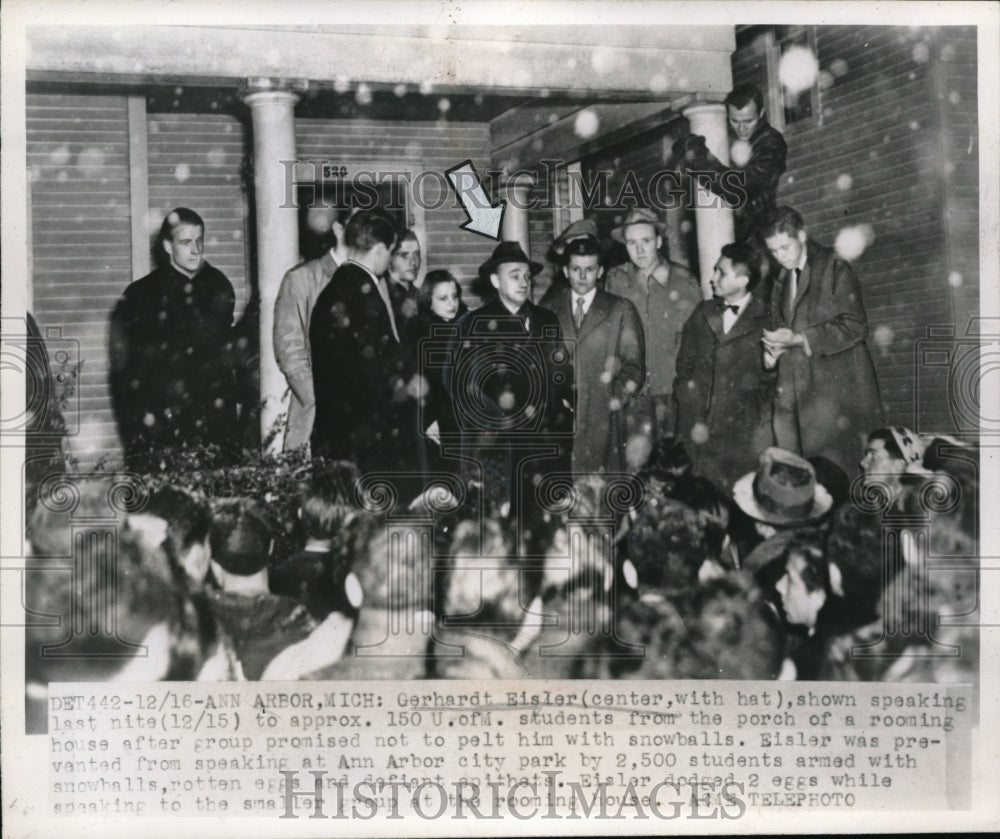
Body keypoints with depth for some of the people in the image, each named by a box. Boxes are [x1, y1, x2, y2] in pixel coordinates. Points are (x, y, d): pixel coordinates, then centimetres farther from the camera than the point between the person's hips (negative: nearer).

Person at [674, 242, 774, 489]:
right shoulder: (703, 313, 13)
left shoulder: (767, 319, 0)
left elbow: (771, 377, 3)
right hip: (698, 432, 3)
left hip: (745, 433, -3)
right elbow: (685, 366, 10)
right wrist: (694, 420, 1)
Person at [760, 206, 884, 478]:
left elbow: (855, 326, -9)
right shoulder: (781, 281, 19)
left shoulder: (835, 269, -2)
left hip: (834, 385, -6)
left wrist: (798, 339, -15)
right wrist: (773, 348, 2)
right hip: (795, 390, 6)